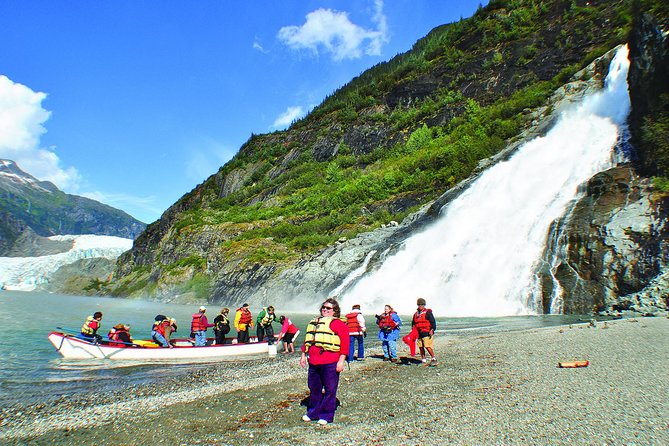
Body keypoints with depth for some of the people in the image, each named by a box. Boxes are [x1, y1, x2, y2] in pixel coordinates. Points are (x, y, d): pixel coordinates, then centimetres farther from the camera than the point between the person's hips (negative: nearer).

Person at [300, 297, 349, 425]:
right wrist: (303, 355, 19)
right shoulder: (313, 323, 18)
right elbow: (307, 340, 24)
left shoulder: (338, 324, -3)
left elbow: (345, 343, -9)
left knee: (329, 390, 3)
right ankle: (313, 412, 30)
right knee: (314, 388, 16)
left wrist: (341, 361, -14)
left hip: (330, 363, -6)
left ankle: (326, 415, 16)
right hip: (313, 362, 6)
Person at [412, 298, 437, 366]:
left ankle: (434, 359, 0)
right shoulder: (416, 314, 15)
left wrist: (432, 330, -16)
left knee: (427, 346, -14)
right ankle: (423, 360, 17)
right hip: (419, 334, 7)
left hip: (427, 333, -7)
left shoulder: (428, 312, -4)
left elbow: (433, 321, -8)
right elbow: (413, 323, 27)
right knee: (420, 347, 7)